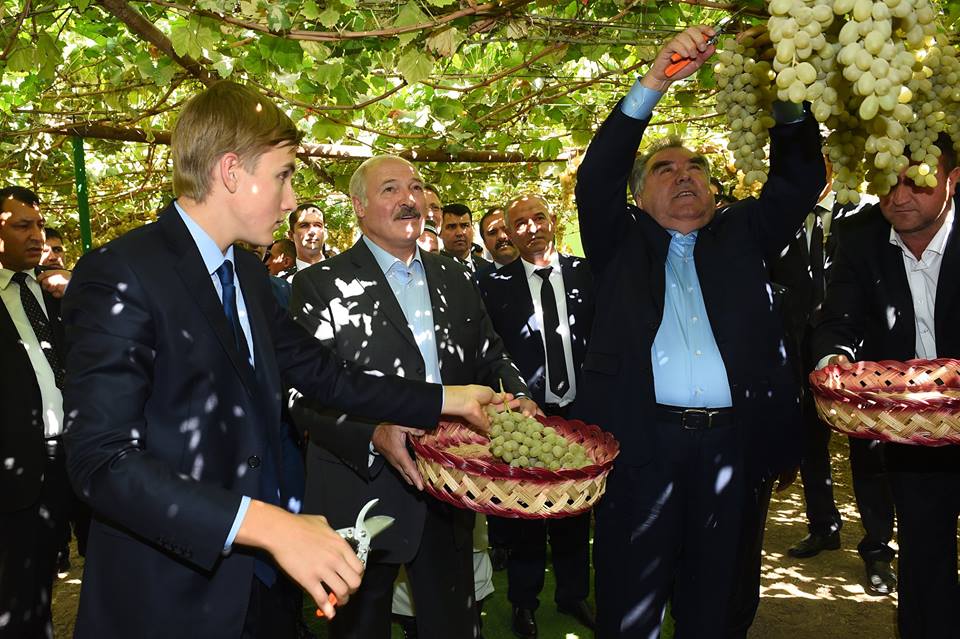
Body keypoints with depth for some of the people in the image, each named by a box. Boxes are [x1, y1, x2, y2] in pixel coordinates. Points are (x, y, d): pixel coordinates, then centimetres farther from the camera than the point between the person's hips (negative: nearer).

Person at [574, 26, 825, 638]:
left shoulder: (740, 237, 18)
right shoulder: (622, 243, 12)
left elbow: (800, 180, 10)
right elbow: (596, 178, -3)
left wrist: (788, 101, -6)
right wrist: (655, 83, -12)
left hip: (730, 443, 3)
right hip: (641, 442, -2)